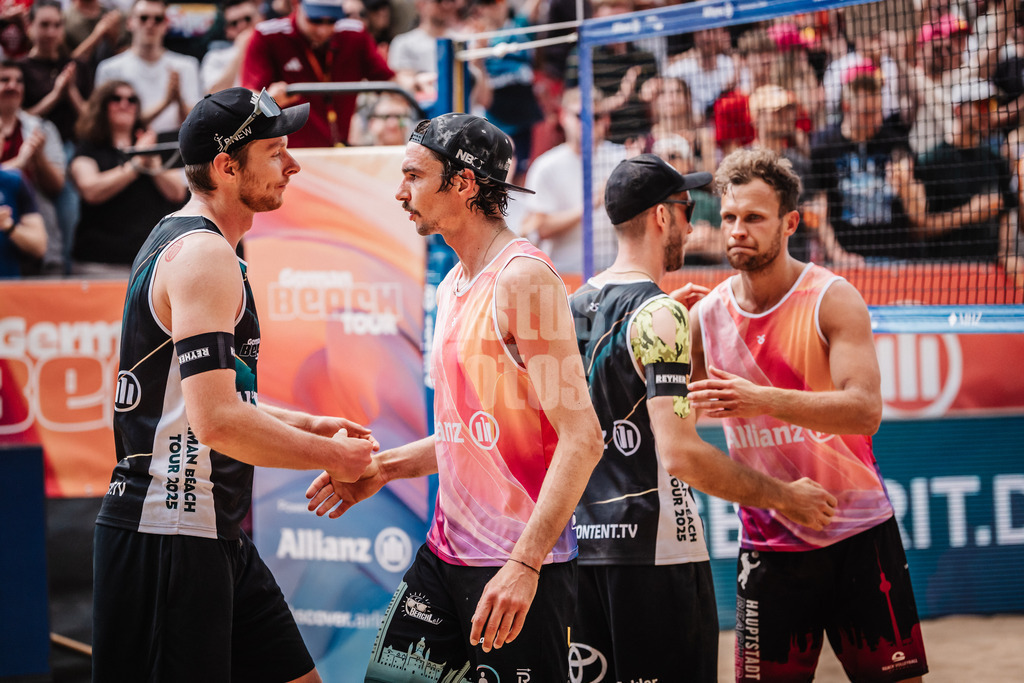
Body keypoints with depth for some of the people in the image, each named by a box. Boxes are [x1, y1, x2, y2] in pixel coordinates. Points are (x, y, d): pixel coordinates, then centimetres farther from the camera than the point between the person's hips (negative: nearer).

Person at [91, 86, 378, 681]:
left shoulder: (182, 242, 17)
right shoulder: (204, 255, -16)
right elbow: (216, 421, -25)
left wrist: (306, 424, 18)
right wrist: (332, 455, -12)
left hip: (216, 537, 11)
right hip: (169, 538, -11)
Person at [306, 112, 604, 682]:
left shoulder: (523, 278, -15)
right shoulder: (454, 286, 14)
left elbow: (582, 438, -21)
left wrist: (524, 564, -26)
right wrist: (386, 467, 15)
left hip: (519, 568, -9)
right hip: (447, 550, 9)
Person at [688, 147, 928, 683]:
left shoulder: (833, 300, -10)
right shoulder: (706, 316, 2)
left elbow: (865, 412, -23)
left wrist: (764, 401, -35)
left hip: (856, 532, -3)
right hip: (767, 542, 3)